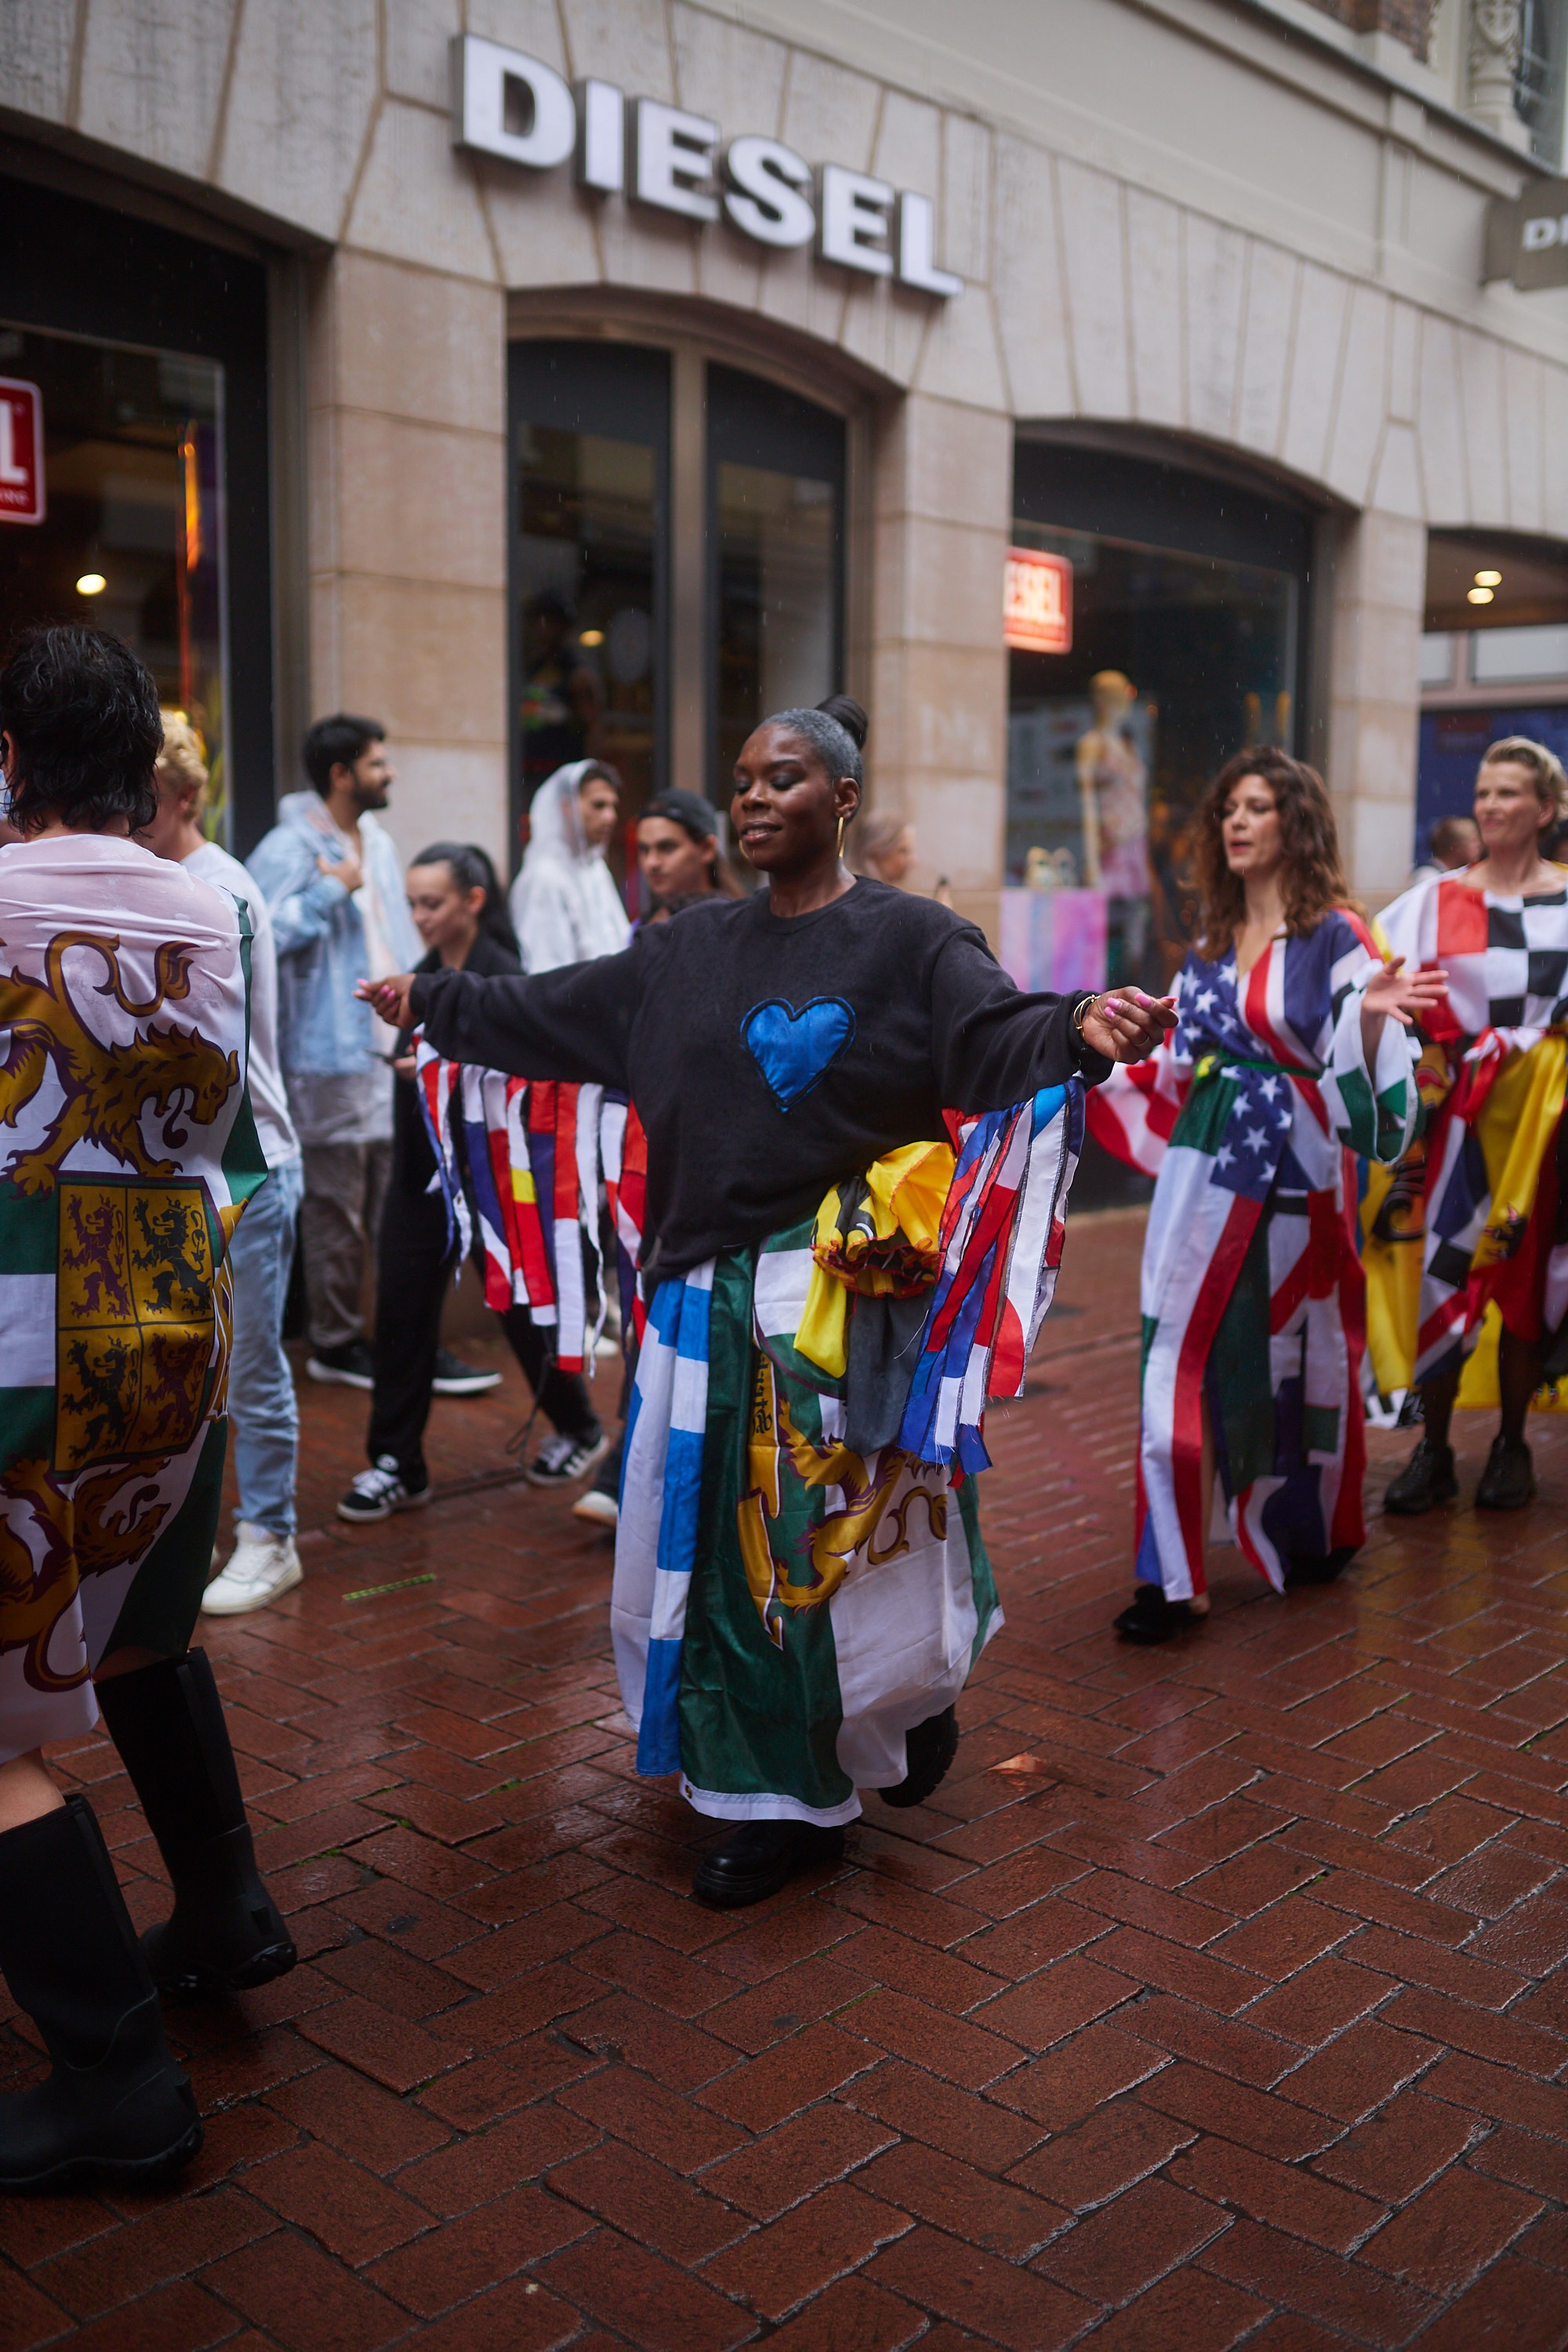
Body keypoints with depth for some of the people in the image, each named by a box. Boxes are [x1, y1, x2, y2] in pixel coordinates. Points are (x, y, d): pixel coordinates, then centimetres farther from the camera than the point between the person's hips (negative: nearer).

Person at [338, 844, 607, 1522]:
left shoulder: (503, 977, -12)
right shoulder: (425, 974, 9)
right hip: (421, 1165, 6)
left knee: (519, 1300, 7)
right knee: (401, 1308, 2)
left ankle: (579, 1428, 29)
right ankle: (397, 1465, 11)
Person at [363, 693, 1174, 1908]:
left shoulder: (910, 939, -5)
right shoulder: (691, 950, 12)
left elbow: (999, 1033, -22)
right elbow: (554, 1013, 21)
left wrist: (1081, 1032, -42)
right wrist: (433, 1000, 27)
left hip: (849, 1300, -5)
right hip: (713, 1296, 6)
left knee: (849, 1538, 3)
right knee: (722, 1540, 10)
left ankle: (918, 1695, 37)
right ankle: (782, 1797, 28)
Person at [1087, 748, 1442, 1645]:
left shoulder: (1335, 935, -5)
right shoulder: (1213, 941, 13)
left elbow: (1355, 1070, -14)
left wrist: (1373, 1013, -33)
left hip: (1293, 1177, -5)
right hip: (1207, 1174, 5)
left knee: (1293, 1358, 8)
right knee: (1186, 1360, -1)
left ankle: (1316, 1534, 32)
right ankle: (1173, 1575, 4)